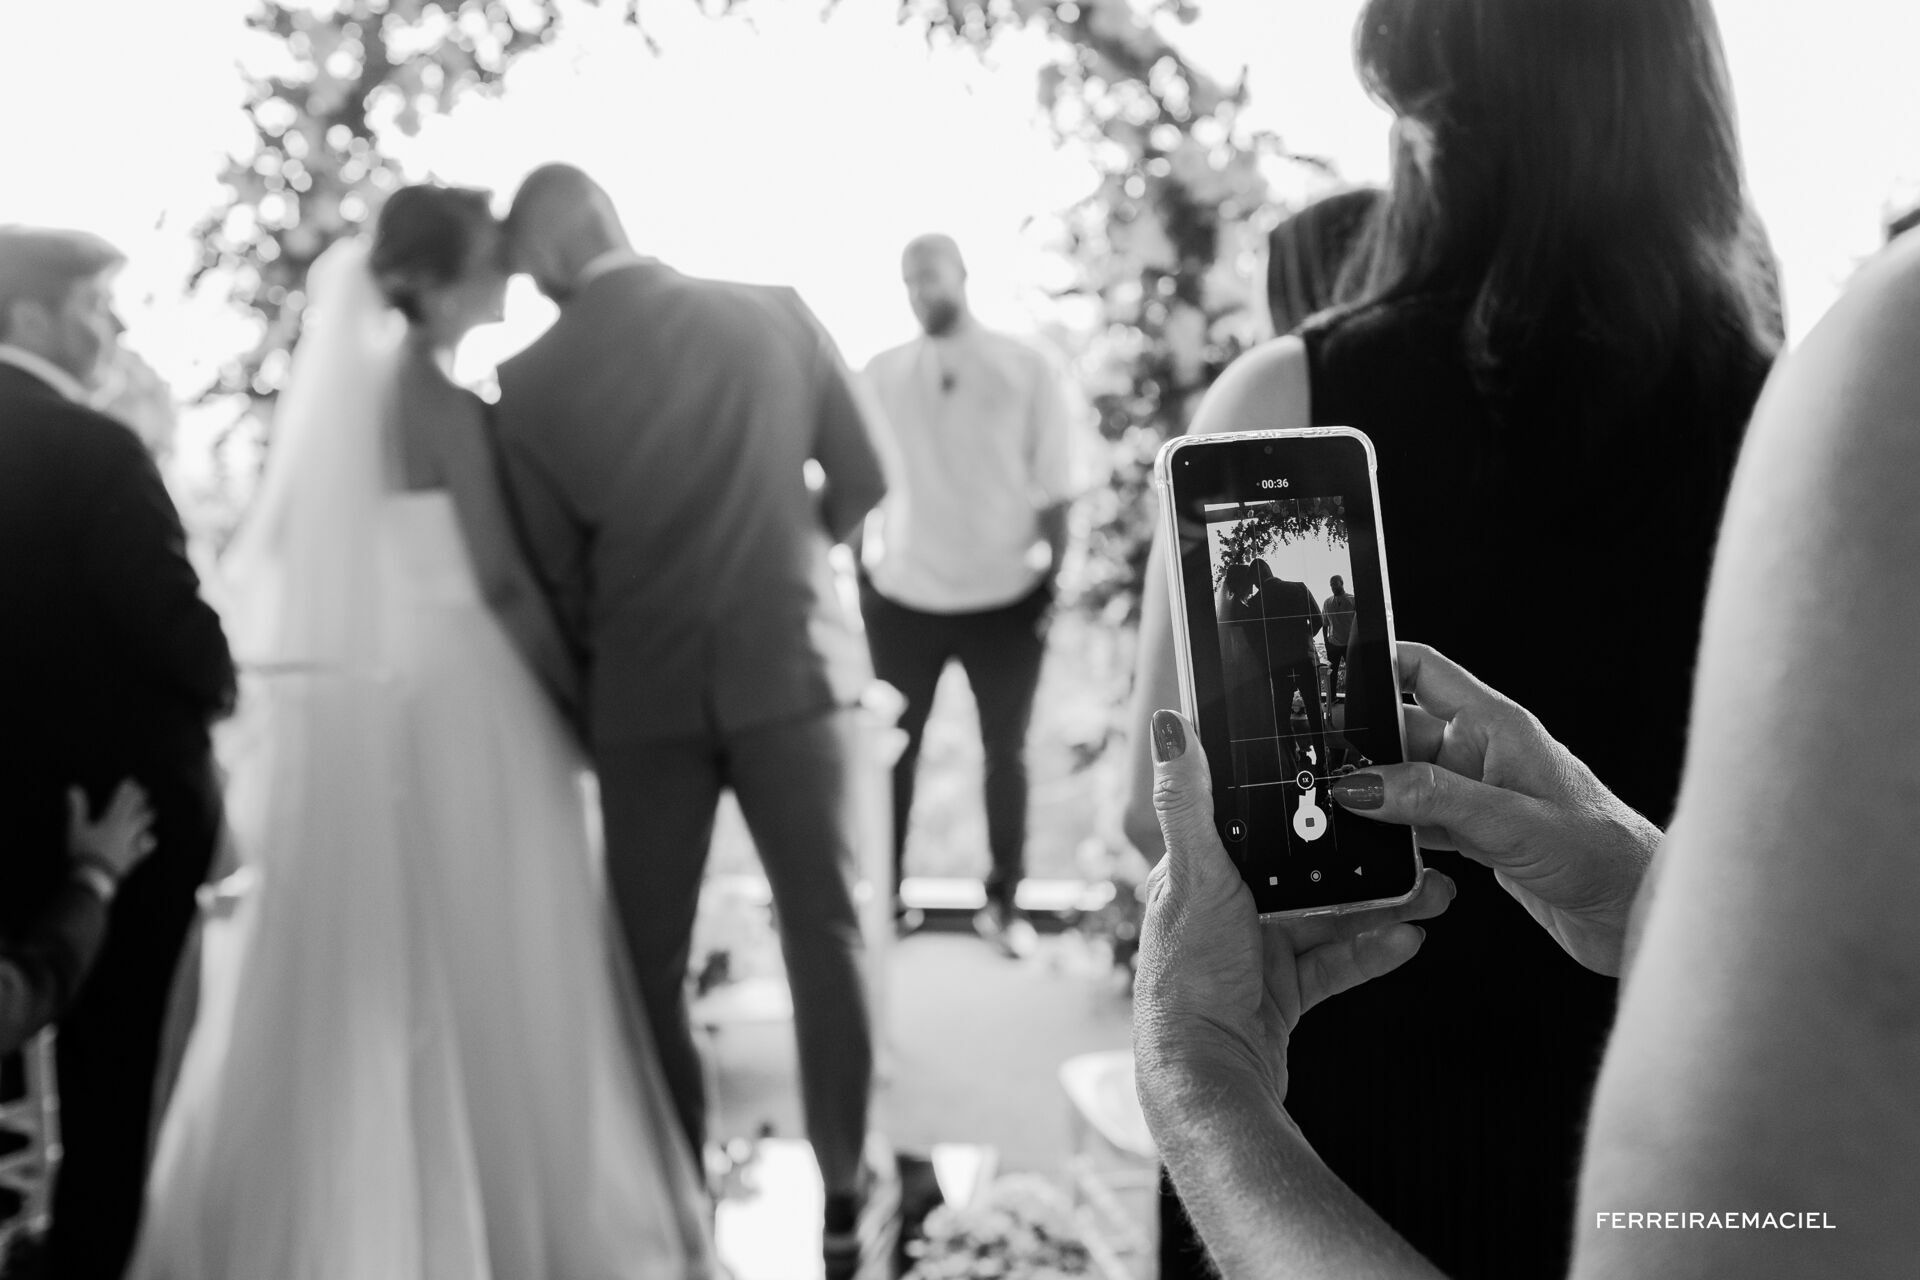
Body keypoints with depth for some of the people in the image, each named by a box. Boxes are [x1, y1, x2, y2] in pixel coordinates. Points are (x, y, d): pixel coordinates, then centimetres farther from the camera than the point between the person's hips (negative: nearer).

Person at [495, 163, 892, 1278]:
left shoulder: (533, 381, -6)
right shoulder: (775, 312, -4)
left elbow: (558, 578, -1)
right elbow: (863, 481, 3)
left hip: (644, 694, 0)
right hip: (792, 664, 1)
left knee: (650, 955, 14)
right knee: (826, 931, 12)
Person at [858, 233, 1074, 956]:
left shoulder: (1027, 370, -2)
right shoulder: (881, 374, 1)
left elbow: (1054, 489, -1)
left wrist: (1049, 583, -6)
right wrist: (862, 575, 3)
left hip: (1007, 599, -1)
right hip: (902, 597, 1)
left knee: (1006, 753, 9)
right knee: (894, 750, 7)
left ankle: (1004, 903, 23)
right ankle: (886, 896, 19)